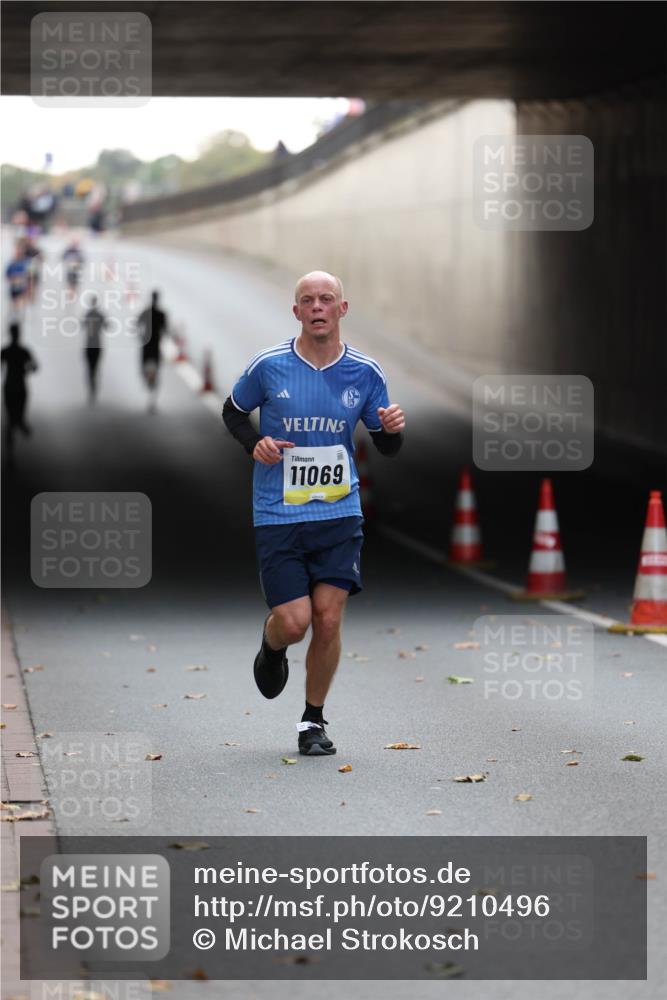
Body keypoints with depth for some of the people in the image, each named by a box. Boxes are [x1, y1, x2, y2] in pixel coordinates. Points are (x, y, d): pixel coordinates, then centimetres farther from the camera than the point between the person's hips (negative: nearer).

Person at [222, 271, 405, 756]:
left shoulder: (365, 371, 1)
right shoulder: (269, 365, -5)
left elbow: (385, 446, 11)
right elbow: (233, 411, 12)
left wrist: (393, 429, -12)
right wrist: (255, 443, -8)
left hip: (339, 513, 2)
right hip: (278, 515, -1)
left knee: (328, 618, -5)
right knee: (294, 621, -8)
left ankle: (314, 721, 13)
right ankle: (272, 648, 30)